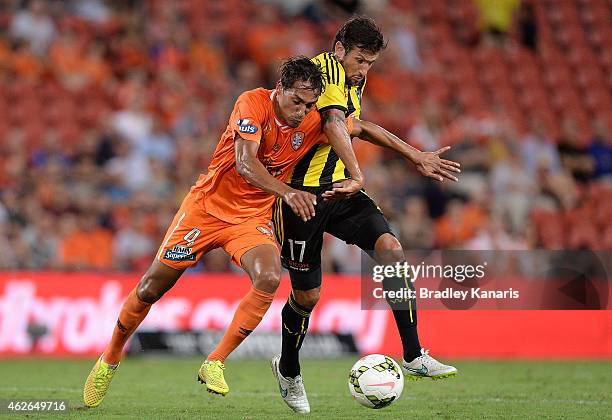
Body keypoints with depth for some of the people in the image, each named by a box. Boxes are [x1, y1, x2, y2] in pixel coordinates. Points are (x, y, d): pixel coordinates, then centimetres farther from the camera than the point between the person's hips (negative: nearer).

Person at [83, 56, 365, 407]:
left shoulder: (313, 124, -10)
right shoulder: (254, 103, -22)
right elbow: (245, 162, -34)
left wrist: (357, 177, -18)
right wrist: (287, 192, -50)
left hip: (253, 217, 3)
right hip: (208, 205, -3)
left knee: (270, 278, -27)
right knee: (151, 288, 4)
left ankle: (214, 365, -15)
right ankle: (110, 359, 29)